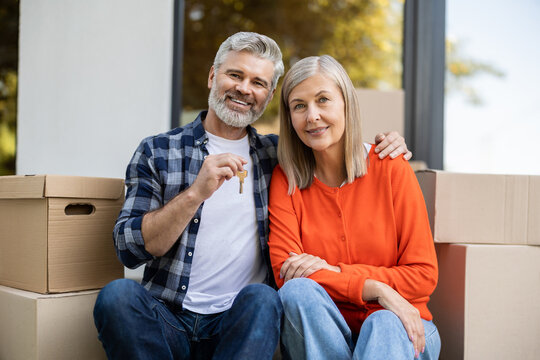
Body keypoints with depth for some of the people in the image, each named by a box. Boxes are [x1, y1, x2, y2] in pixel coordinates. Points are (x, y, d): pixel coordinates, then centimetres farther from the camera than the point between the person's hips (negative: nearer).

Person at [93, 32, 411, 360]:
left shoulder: (277, 154, 12)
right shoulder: (157, 152, 5)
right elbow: (129, 248, -5)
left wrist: (385, 148, 6)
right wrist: (196, 193, -17)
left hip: (239, 322, 1)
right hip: (167, 319, 0)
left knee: (261, 298, -32)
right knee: (118, 294, -30)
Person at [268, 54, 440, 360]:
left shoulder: (391, 168, -4)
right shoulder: (285, 179, -1)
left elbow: (424, 276, -5)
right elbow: (285, 274, -10)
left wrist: (333, 272, -16)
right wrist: (375, 288, -21)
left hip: (397, 324, -2)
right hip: (320, 330, 2)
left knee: (383, 325, -35)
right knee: (297, 290, -30)